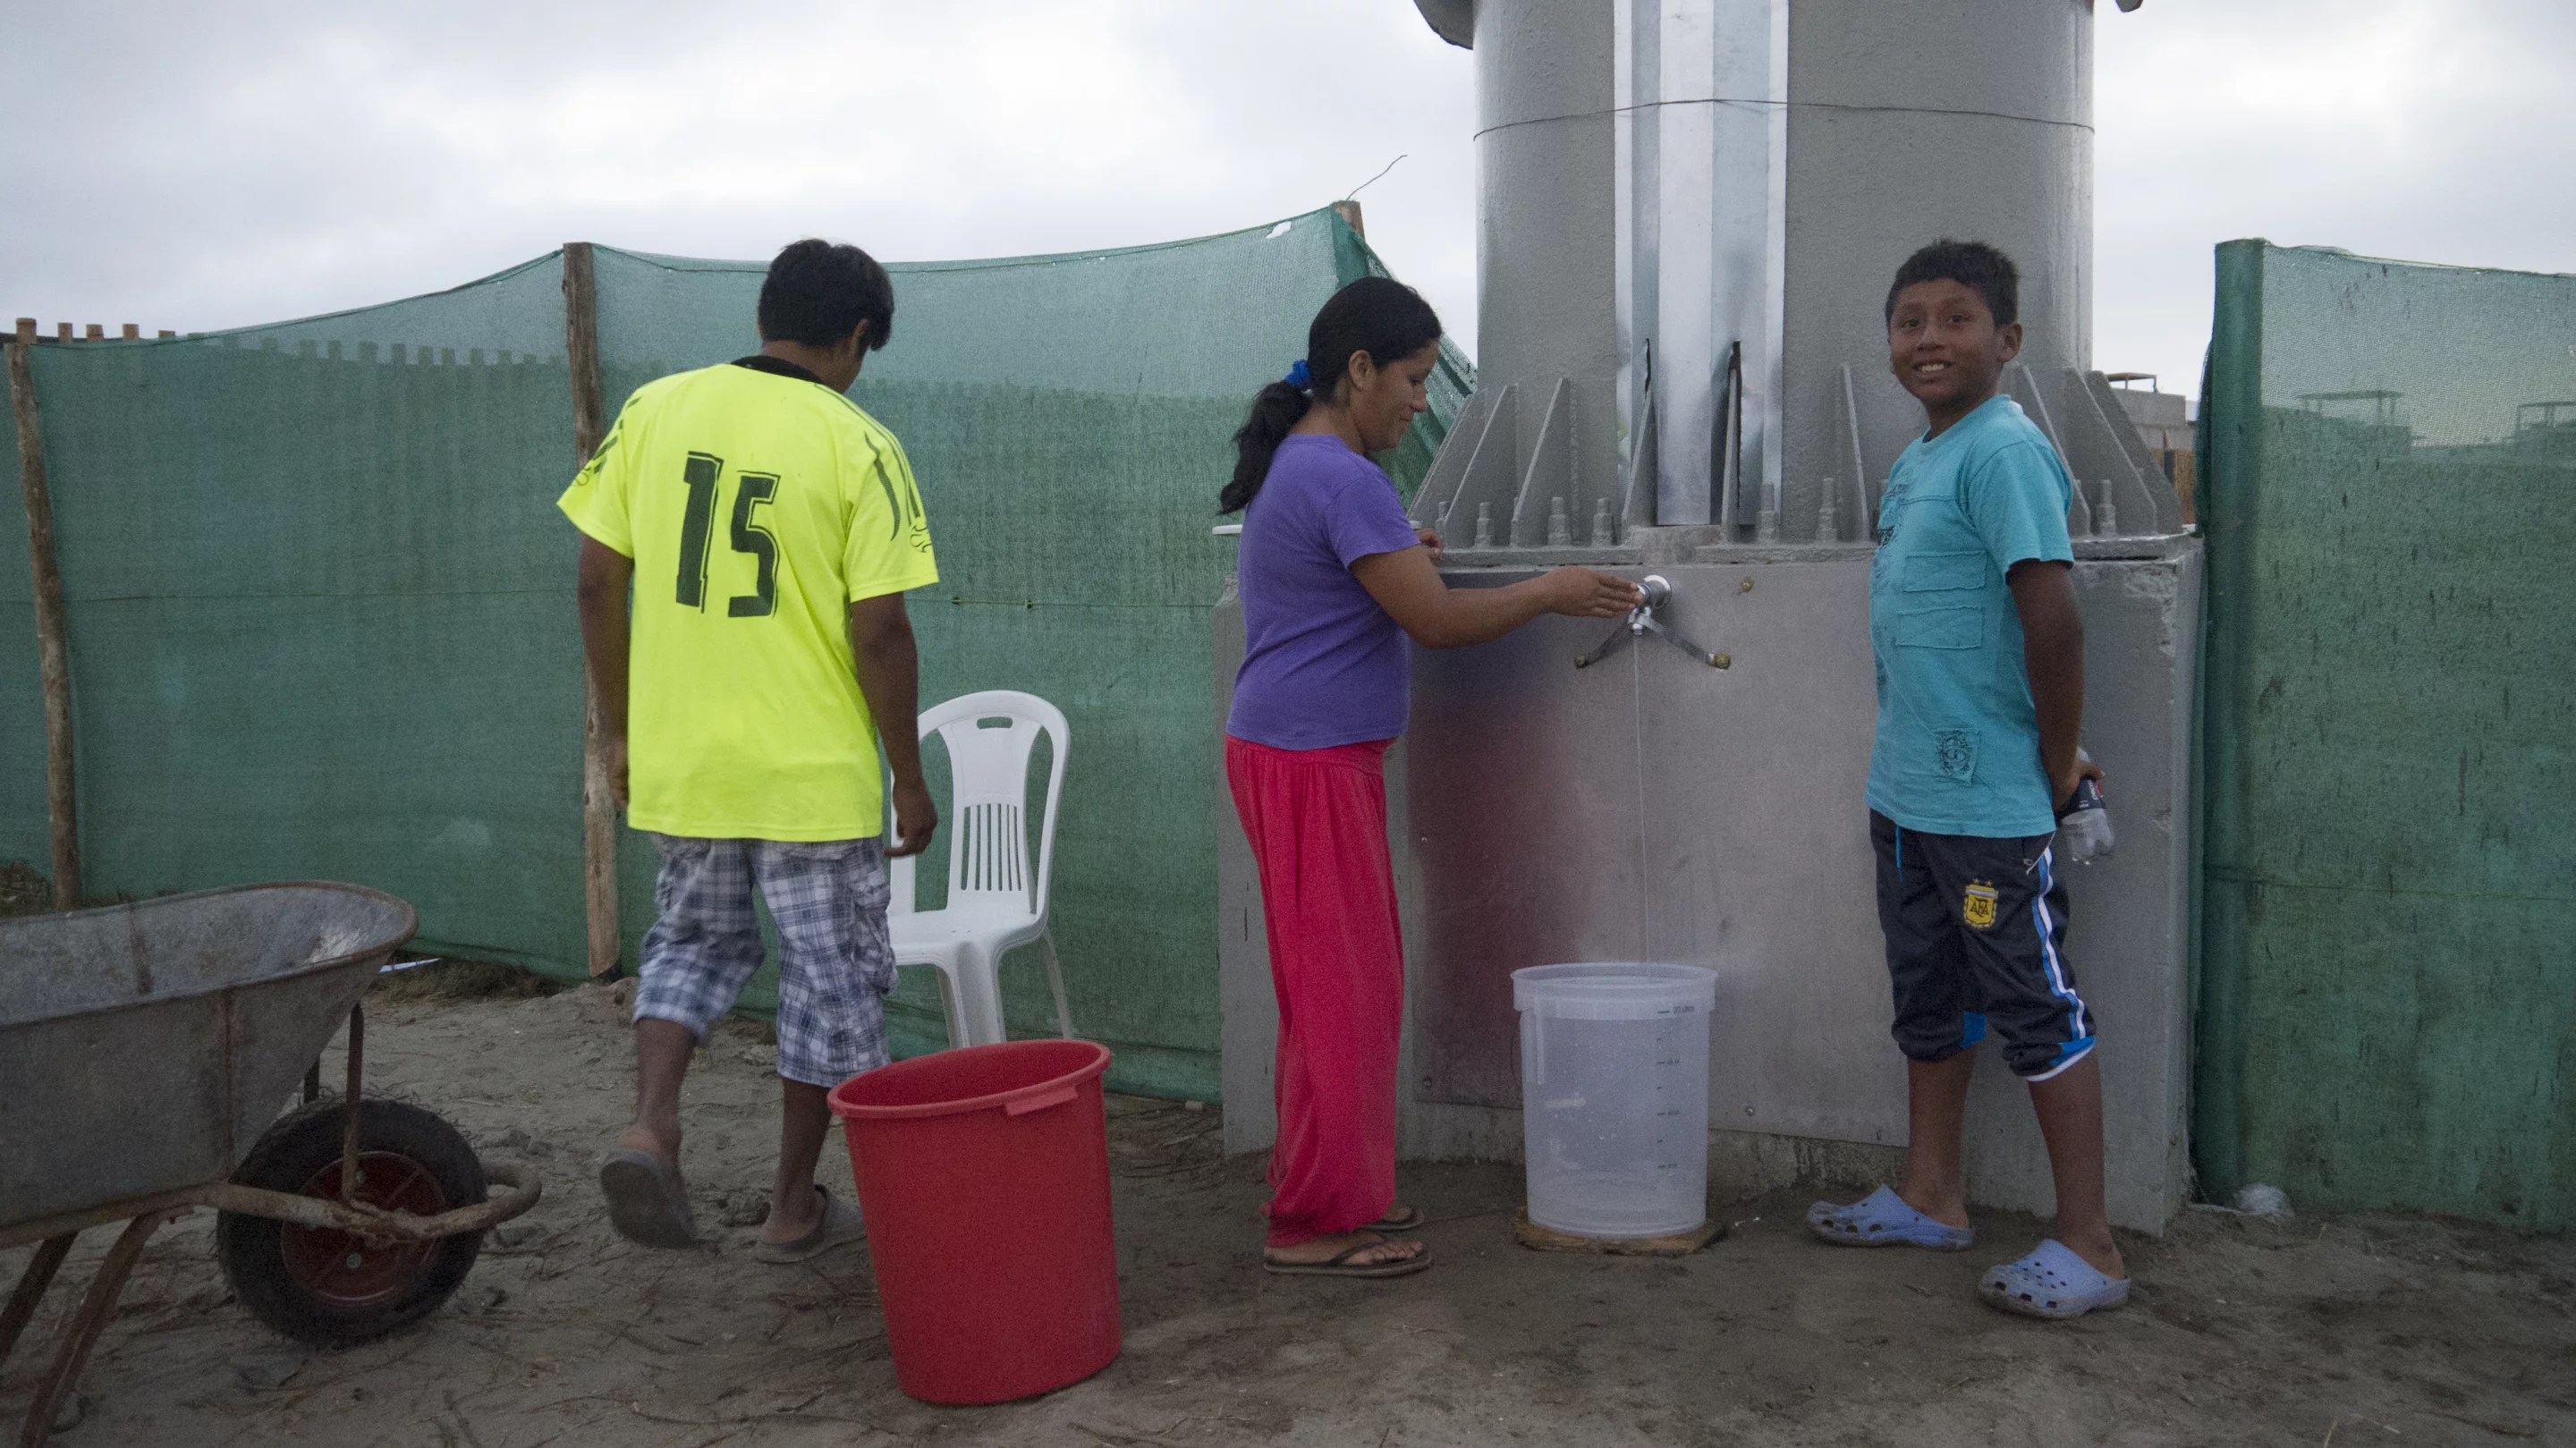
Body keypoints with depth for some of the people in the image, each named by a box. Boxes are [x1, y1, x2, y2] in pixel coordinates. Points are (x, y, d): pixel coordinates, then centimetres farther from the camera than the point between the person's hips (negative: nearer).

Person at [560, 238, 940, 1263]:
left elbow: (597, 583, 3)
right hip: (815, 774, -4)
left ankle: (649, 1122, 4)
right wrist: (910, 780, -3)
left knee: (693, 942, 25)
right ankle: (795, 1209, 21)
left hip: (678, 761, 4)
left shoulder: (655, 411, 2)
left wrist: (621, 734, 13)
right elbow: (878, 632, -13)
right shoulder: (858, 447, -10)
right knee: (832, 978, 12)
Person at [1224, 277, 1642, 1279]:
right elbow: (1437, 620, -19)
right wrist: (1551, 592, -6)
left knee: (1349, 987, 16)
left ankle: (1340, 1190, 26)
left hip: (1311, 755, 10)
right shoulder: (1343, 480, -18)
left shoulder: (1295, 467, 15)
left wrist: (1389, 558, 20)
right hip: (1309, 761, -10)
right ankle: (1315, 1224, 5)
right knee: (1342, 992, -4)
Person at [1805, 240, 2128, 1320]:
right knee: (1929, 998, 19)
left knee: (2038, 1009, 0)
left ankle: (2089, 1247, 11)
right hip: (1907, 789, 9)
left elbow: (2052, 618, -22)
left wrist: (2057, 765, -14)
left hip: (1988, 802, -9)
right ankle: (1930, 1198, 34)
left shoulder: (2003, 452, -16)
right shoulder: (1917, 461, 12)